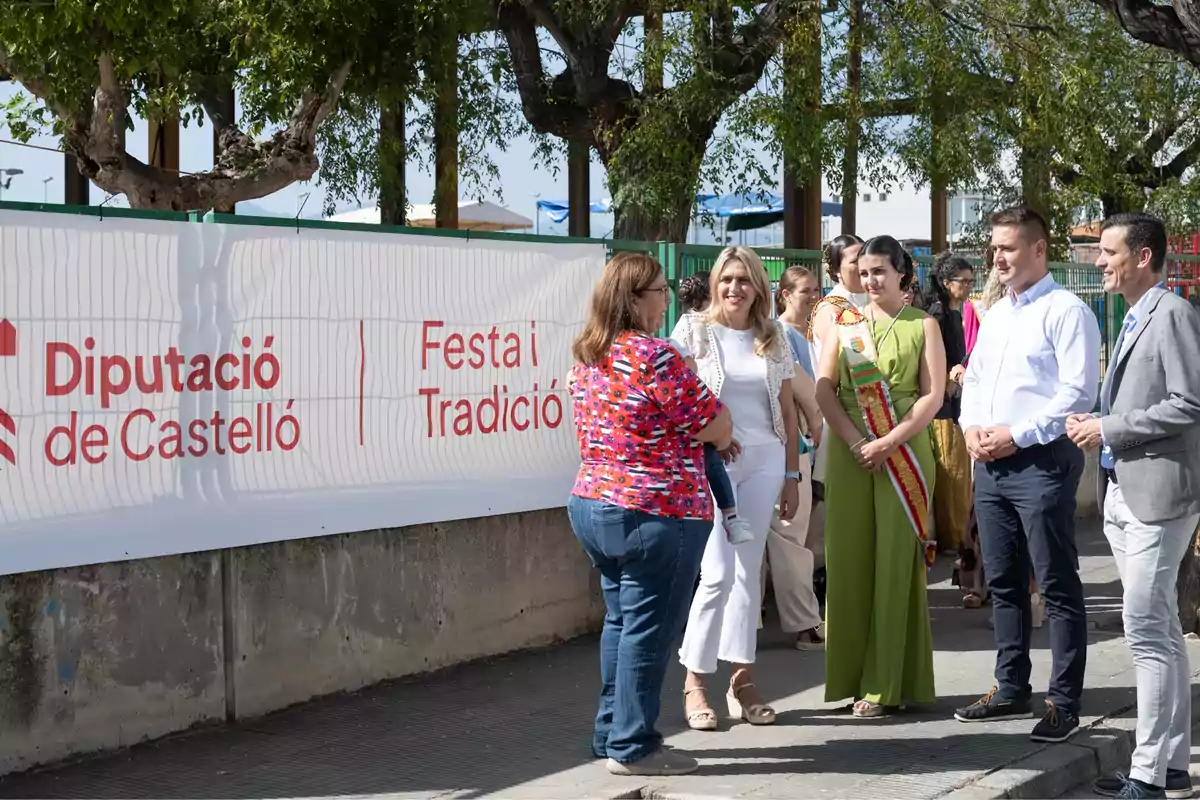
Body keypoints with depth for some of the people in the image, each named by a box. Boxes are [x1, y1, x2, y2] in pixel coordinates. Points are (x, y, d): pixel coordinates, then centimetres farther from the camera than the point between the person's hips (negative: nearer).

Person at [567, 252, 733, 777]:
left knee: (621, 622, 18)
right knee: (647, 630, 0)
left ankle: (611, 733, 26)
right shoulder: (652, 355, -18)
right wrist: (717, 432, 10)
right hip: (656, 515, -9)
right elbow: (718, 428, -15)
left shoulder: (587, 356, 9)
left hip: (592, 504, 9)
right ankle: (632, 747, 7)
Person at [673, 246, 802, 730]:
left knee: (748, 570, 7)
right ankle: (695, 681, 4)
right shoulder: (694, 330, 0)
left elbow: (788, 410, 13)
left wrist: (792, 475, 10)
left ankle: (743, 680, 14)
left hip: (764, 460, 4)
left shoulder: (773, 339, 11)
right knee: (718, 573, -9)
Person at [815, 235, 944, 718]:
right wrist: (856, 443, -10)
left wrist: (888, 444, -13)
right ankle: (852, 675, 8)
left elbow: (933, 396, -3)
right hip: (848, 454, 2)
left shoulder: (923, 325, 6)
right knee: (849, 560, 1)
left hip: (904, 455, -2)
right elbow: (824, 389, 4)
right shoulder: (843, 322, 12)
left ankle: (887, 683, 0)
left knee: (896, 562, -4)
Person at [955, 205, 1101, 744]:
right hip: (991, 462, 8)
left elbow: (1078, 393, -16)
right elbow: (973, 379, 21)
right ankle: (1011, 690, 24)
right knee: (1003, 583, 14)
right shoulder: (996, 314, 17)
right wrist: (971, 428, 2)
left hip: (1041, 461, -8)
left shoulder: (1066, 311, -9)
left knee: (1058, 587, -2)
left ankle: (1063, 703, 3)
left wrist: (1016, 436, -17)